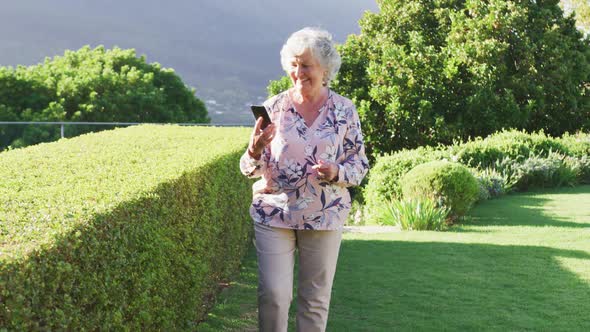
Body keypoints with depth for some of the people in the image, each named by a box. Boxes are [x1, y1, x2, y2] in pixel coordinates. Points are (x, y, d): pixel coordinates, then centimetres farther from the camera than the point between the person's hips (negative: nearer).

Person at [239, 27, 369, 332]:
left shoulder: (345, 110, 0)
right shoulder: (274, 107, 0)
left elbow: (360, 166, 3)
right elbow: (251, 169, 2)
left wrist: (336, 173, -18)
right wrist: (255, 150, -21)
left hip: (324, 216, 0)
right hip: (274, 213, 0)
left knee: (316, 299, 8)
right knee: (273, 295, -4)